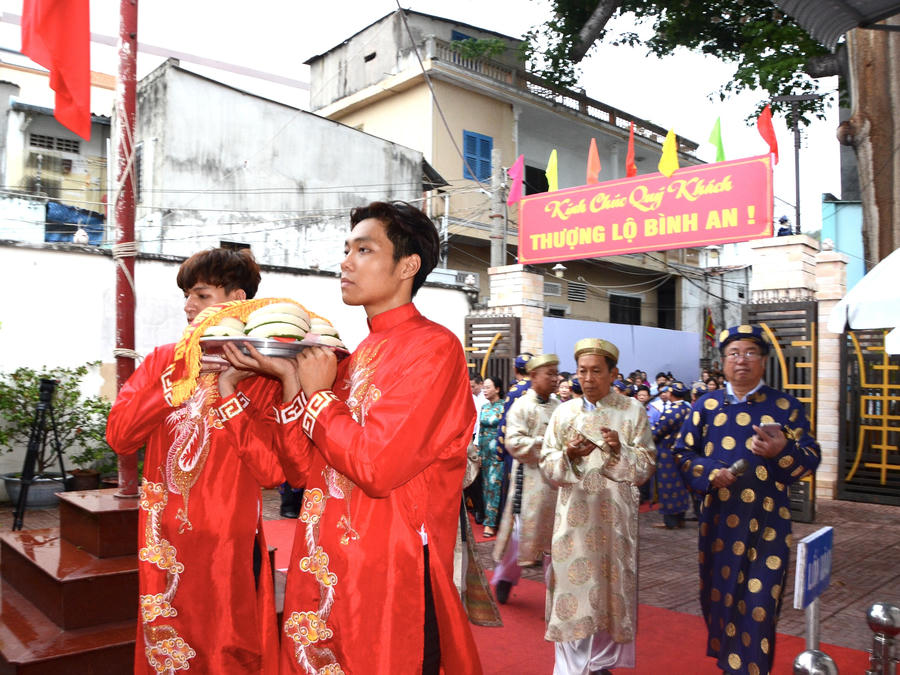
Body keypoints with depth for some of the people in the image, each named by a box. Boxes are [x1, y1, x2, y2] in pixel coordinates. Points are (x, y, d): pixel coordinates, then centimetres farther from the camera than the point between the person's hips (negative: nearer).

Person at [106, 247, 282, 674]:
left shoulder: (262, 373, -7)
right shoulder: (163, 360, 6)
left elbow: (272, 472, -14)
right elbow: (119, 437, -3)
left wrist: (229, 395, -20)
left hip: (228, 545, -3)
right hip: (164, 542, 4)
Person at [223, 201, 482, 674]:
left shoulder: (434, 347, -12)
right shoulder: (351, 358, 10)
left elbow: (378, 467, -21)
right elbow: (304, 469, 6)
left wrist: (319, 395, -8)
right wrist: (288, 377, -4)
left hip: (391, 575, -7)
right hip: (324, 570, 7)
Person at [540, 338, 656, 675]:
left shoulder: (633, 411, 1)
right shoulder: (564, 412, 5)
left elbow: (646, 466, -3)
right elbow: (547, 464, 1)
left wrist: (620, 450, -21)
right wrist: (569, 454, -18)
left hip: (614, 515, -1)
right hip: (574, 514, 1)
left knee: (609, 586, 6)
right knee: (573, 583, 1)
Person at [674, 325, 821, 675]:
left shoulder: (785, 405, 1)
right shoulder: (707, 405, 4)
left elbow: (811, 459, 0)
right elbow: (683, 453, 6)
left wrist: (782, 451, -21)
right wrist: (708, 473, -13)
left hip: (768, 521, -1)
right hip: (719, 520, 2)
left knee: (760, 602, 2)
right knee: (719, 593, 12)